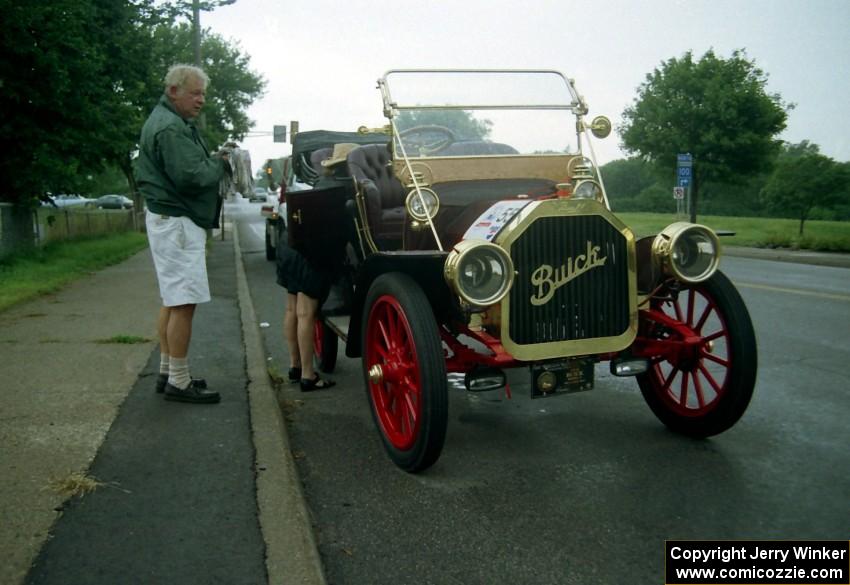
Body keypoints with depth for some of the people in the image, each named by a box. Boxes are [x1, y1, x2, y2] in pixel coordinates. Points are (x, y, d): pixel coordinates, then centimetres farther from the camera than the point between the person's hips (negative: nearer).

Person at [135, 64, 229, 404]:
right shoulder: (170, 127, -15)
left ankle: (168, 372, 23)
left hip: (171, 219, 11)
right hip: (177, 221, -11)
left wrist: (214, 159, 2)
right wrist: (220, 164, -7)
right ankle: (179, 382, -4)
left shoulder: (172, 122, 18)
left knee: (172, 300, 15)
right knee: (183, 303, -9)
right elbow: (191, 176, -23)